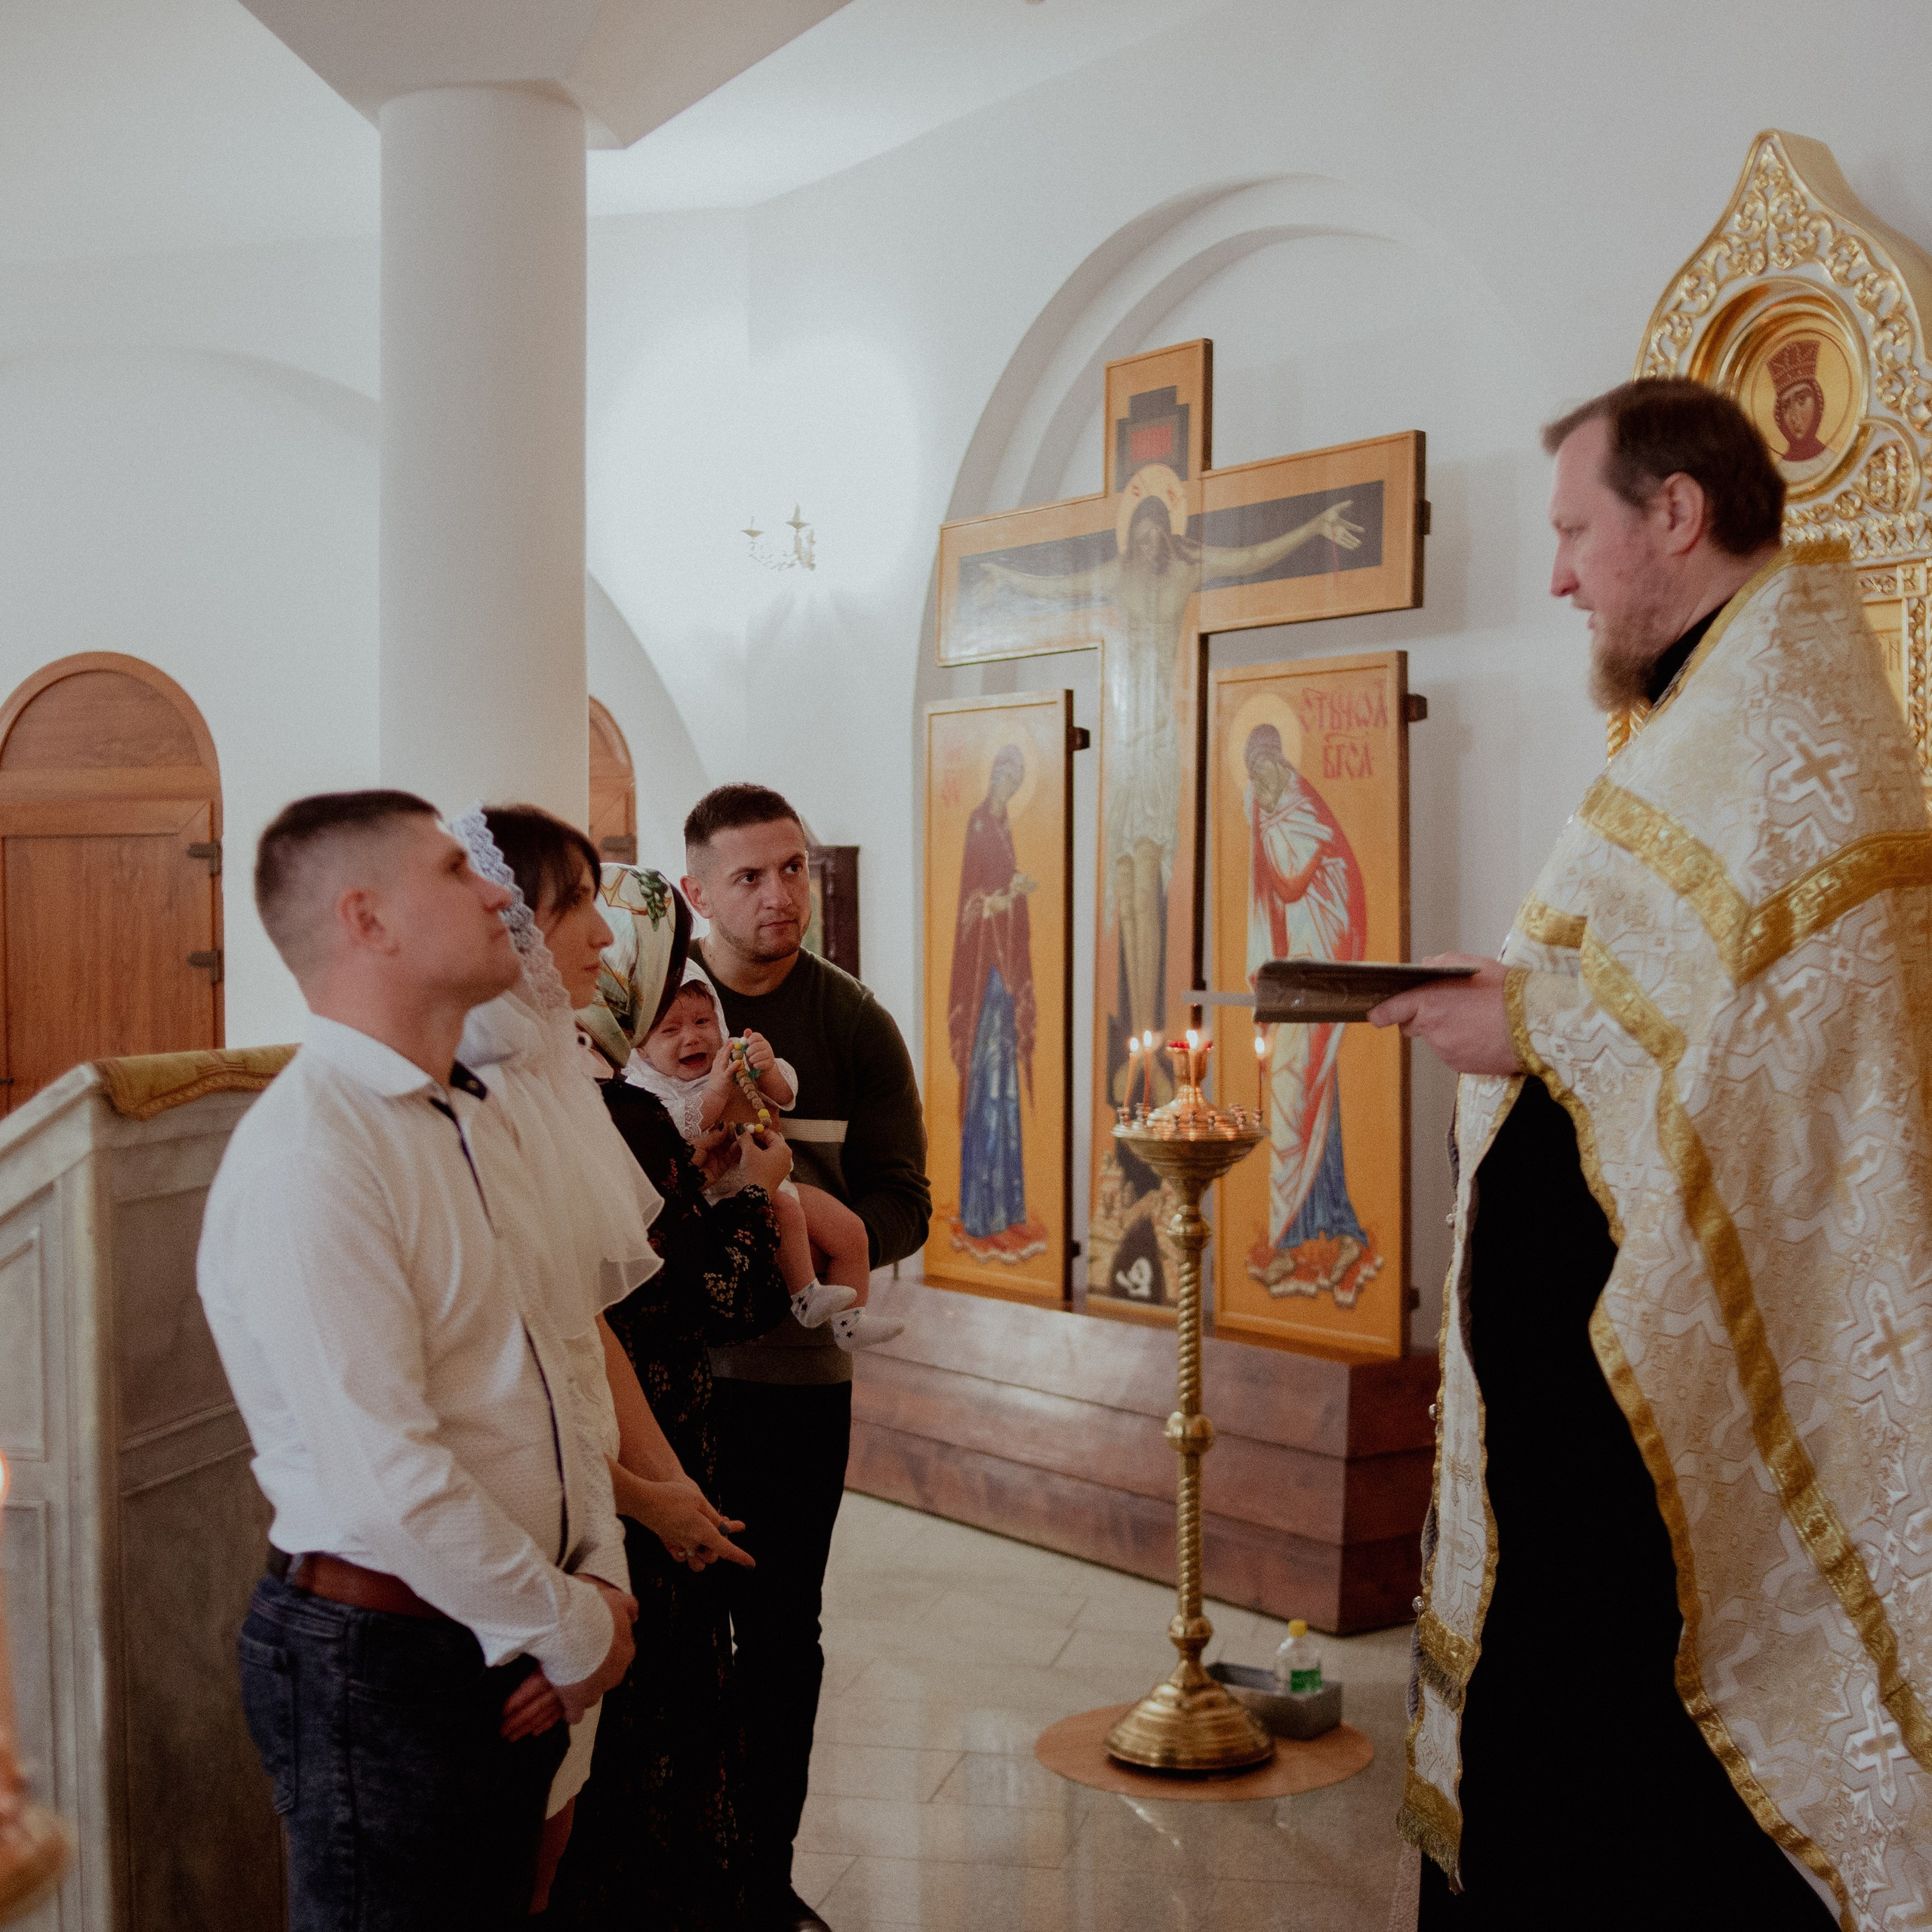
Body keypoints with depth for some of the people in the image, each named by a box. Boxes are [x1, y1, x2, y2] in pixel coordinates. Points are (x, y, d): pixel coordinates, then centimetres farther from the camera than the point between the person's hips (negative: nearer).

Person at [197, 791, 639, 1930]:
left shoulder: (472, 1122, 10)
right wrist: (573, 1632, -14)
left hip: (509, 1655, 9)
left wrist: (600, 1572, 1)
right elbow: (391, 1484, -26)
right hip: (383, 1657, -9)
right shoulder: (306, 1158, -22)